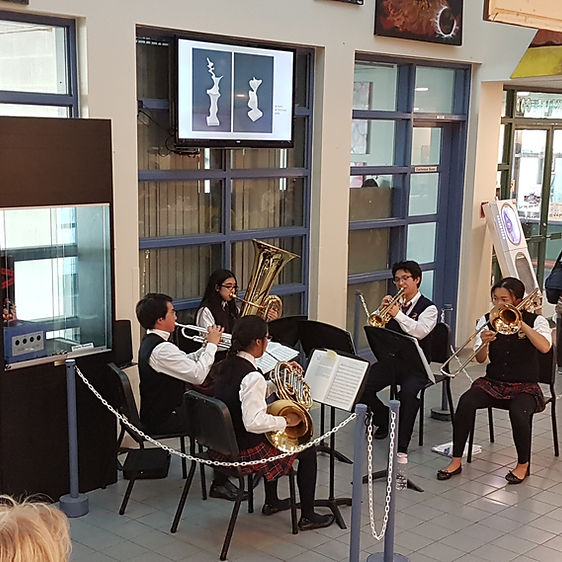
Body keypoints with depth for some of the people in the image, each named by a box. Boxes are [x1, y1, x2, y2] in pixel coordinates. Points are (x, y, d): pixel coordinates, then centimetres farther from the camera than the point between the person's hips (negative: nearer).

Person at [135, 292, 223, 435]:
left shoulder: (149, 340, 6)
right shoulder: (162, 349, -26)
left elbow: (186, 362, 12)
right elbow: (198, 376, -27)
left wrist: (207, 346, -2)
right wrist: (212, 345, -16)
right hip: (163, 421, -10)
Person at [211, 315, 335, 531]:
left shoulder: (225, 366, 2)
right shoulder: (252, 376, -27)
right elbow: (254, 422, -33)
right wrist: (286, 421, -19)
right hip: (245, 452, -9)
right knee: (307, 450, 9)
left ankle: (271, 502, 44)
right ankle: (307, 516, 19)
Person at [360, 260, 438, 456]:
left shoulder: (428, 308, -1)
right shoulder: (393, 303, 13)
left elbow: (420, 331, -20)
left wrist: (398, 314, -20)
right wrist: (381, 309, -10)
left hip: (415, 366, -5)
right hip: (390, 360, 5)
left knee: (408, 392, -34)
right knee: (362, 387, -17)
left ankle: (401, 446, -24)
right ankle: (384, 419, 13)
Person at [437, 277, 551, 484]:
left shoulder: (536, 321, -2)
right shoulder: (487, 320, 4)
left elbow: (544, 347, -23)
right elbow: (480, 359, -1)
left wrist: (521, 323, -25)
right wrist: (484, 343, -22)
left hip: (525, 387, -2)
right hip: (492, 382, 3)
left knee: (518, 412, -34)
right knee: (466, 402, -26)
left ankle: (523, 464, -8)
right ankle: (456, 461, -15)